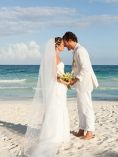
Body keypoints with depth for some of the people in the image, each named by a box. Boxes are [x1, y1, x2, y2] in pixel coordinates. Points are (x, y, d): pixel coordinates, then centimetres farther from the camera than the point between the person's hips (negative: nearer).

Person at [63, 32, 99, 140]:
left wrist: (75, 80, -20)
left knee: (86, 107, -3)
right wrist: (74, 80, 11)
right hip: (81, 82, 10)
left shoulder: (80, 50, -16)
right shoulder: (76, 51, 14)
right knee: (81, 107, 13)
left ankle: (90, 132, 6)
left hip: (84, 82, -10)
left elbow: (85, 68, -23)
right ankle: (82, 130, 22)